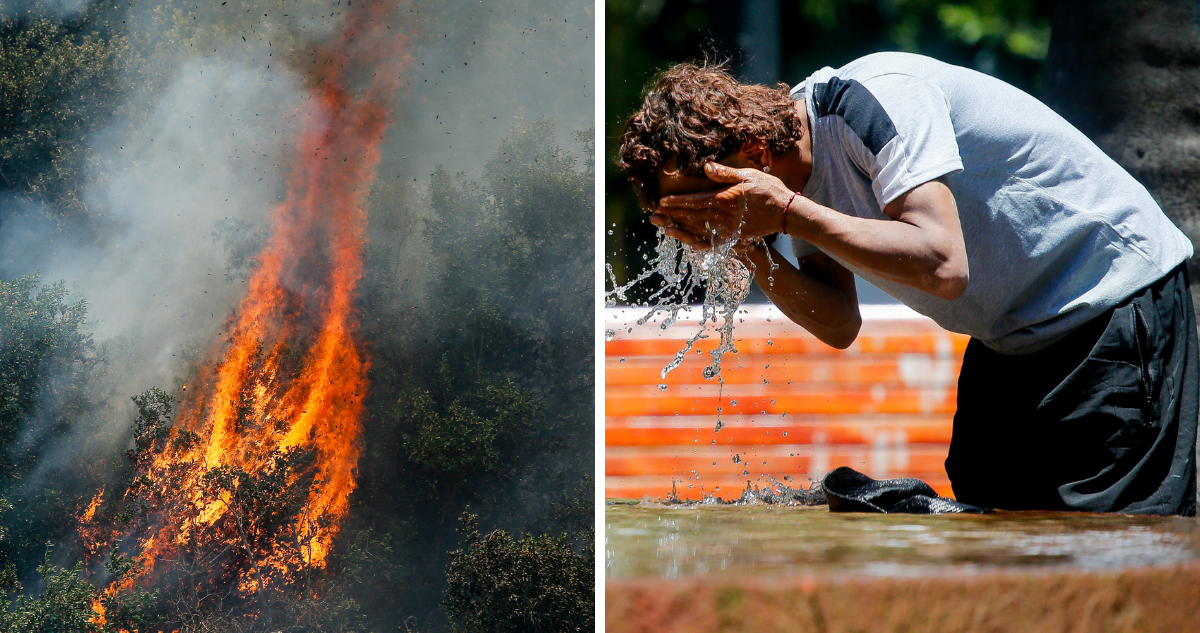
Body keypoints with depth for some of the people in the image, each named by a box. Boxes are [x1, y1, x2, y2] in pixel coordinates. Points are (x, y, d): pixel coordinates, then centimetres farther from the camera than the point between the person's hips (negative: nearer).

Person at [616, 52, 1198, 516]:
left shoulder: (873, 99, -26)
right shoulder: (798, 173, 0)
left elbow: (942, 267, -36)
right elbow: (839, 325, 4)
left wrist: (786, 213, -32)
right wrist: (755, 258, -13)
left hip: (1116, 300, -9)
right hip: (1013, 335, 9)